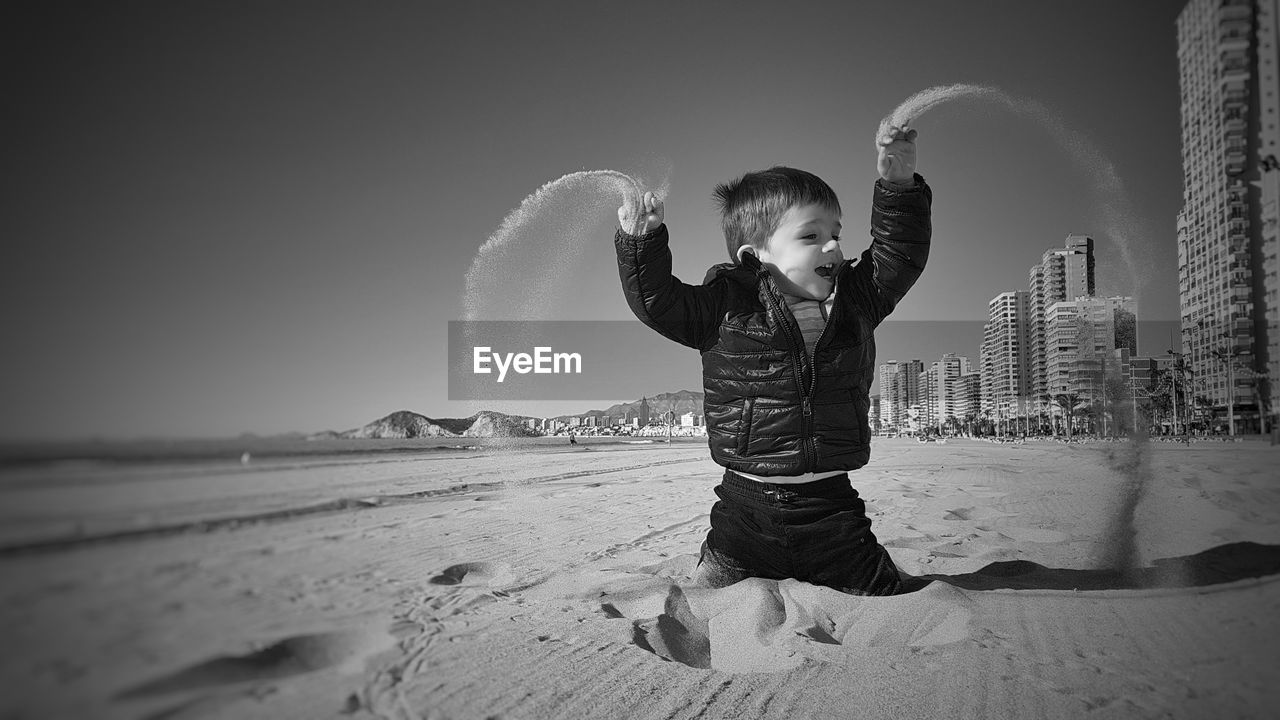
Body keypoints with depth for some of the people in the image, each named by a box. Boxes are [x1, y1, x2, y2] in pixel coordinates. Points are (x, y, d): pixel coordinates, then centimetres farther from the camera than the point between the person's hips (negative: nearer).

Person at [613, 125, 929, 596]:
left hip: (831, 509, 2)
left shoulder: (854, 297, 5)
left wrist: (898, 186, -4)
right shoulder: (727, 305, -6)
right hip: (746, 509, -2)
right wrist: (640, 240, -21)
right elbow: (657, 302, -7)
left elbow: (899, 257, 7)